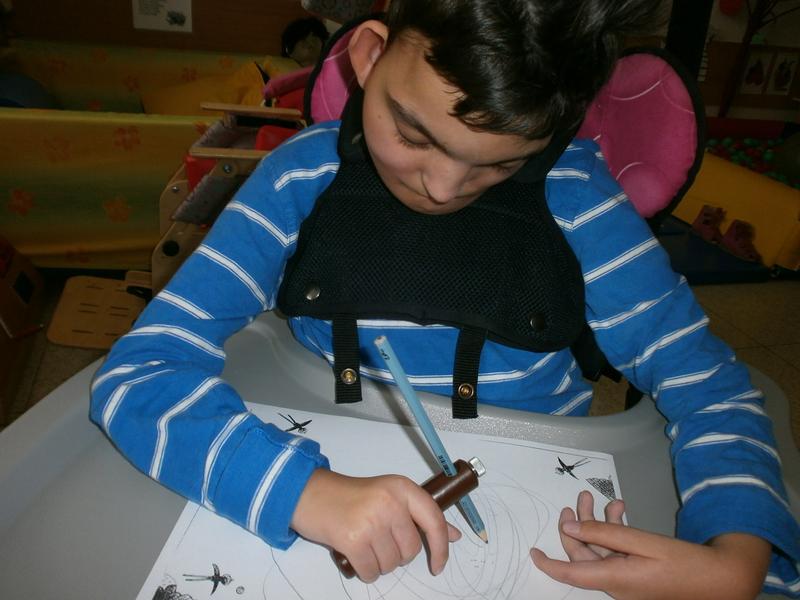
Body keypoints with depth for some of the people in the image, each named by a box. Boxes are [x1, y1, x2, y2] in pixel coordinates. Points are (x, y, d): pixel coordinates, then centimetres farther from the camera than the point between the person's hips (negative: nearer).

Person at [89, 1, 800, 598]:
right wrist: (303, 489, -32)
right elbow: (136, 372, -16)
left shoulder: (573, 192, -11)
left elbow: (710, 388, -5)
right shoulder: (306, 177, -12)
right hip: (344, 510, 0)